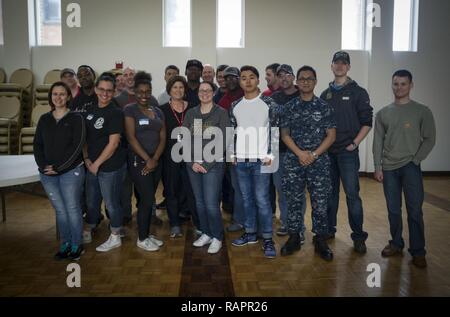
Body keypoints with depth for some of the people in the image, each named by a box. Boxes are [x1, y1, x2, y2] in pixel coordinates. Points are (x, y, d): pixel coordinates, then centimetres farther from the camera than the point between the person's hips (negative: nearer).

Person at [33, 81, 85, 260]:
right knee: (60, 210, 11)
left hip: (71, 172, -4)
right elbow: (37, 145, 8)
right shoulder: (44, 119, 10)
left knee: (72, 209, 3)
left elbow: (76, 146, -11)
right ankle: (65, 244, 24)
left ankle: (77, 245, 18)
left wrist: (59, 167, -14)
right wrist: (44, 166, -8)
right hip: (47, 174, 4)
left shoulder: (76, 118, -3)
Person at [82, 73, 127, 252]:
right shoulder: (90, 111, 8)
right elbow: (85, 137, 14)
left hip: (111, 167, -7)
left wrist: (97, 163, -13)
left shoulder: (115, 113, -13)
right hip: (92, 165, 7)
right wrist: (87, 159, 0)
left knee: (111, 203, 5)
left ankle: (115, 238, 23)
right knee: (91, 202, 19)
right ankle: (87, 233, 38)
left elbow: (113, 143, -17)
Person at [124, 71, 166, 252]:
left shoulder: (158, 112, 13)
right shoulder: (130, 110, -3)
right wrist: (147, 159, -15)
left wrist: (155, 159, -7)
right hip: (138, 161, -5)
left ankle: (146, 234, 24)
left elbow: (162, 138, 7)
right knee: (148, 199, -5)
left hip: (155, 161, 5)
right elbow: (131, 137, -11)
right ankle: (142, 239, 10)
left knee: (147, 199, 11)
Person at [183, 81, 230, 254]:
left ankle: (217, 238, 12)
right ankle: (206, 233, 27)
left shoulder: (221, 113, -2)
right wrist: (193, 162, -6)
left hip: (213, 164, -4)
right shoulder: (191, 113, 8)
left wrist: (206, 163, -11)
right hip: (193, 165, 4)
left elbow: (222, 141, -7)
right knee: (199, 202, 10)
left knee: (211, 204, -7)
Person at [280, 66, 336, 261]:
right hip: (293, 161, 1)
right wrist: (300, 153, -9)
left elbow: (331, 135, 1)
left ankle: (320, 240, 16)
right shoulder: (289, 107, 7)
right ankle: (293, 238, 20)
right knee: (293, 201, 6)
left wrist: (314, 154, -10)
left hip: (319, 161, -1)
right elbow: (285, 135, 4)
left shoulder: (324, 107, 4)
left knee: (320, 202, 2)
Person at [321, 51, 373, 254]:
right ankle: (329, 229, 24)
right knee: (330, 192, 12)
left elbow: (366, 123, -2)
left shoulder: (358, 92, 2)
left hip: (348, 152, -4)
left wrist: (354, 143, -10)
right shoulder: (325, 94, 14)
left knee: (352, 194, -6)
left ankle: (358, 237, 4)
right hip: (327, 151, 4)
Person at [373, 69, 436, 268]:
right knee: (393, 210, 9)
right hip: (389, 168, 3)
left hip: (411, 168, -2)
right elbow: (378, 142, 7)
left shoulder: (422, 111, 2)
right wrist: (378, 167, 1)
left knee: (414, 210, -4)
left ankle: (418, 251, 6)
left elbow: (429, 139, 0)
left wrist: (415, 160, -9)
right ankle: (396, 243, 23)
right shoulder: (383, 113, 9)